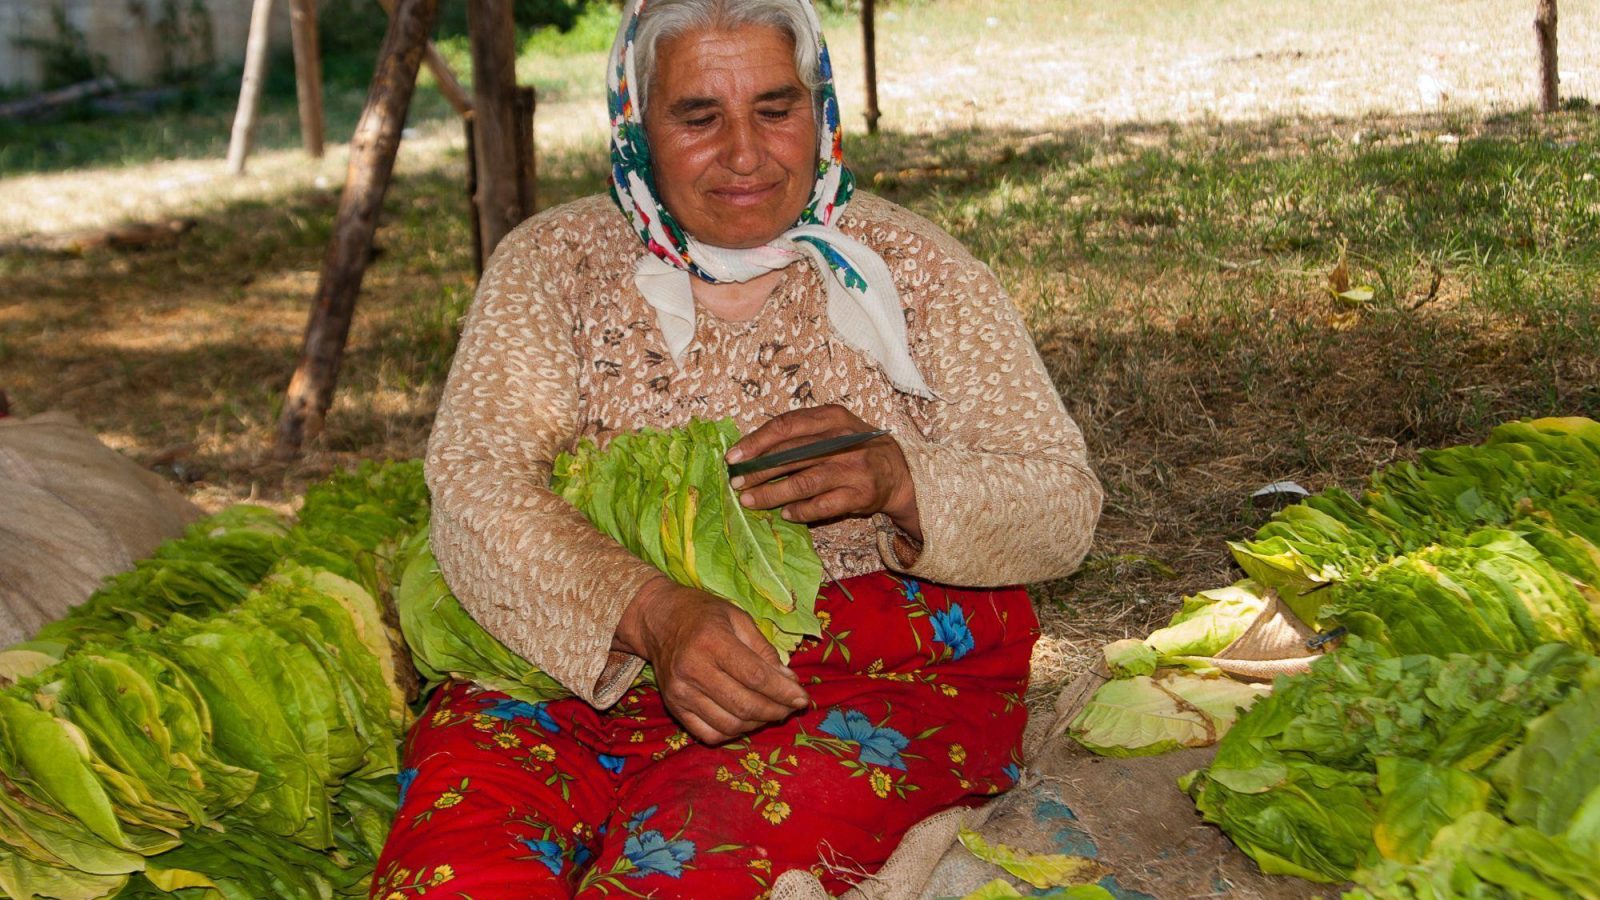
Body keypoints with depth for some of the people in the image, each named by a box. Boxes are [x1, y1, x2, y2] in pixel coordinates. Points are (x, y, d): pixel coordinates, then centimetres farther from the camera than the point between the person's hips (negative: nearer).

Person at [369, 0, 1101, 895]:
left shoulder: (914, 268, 6)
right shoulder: (551, 265, 7)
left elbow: (1065, 509, 3)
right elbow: (473, 485, -7)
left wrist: (899, 478, -19)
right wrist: (652, 613, -26)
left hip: (879, 679, -1)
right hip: (585, 657, 1)